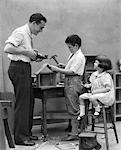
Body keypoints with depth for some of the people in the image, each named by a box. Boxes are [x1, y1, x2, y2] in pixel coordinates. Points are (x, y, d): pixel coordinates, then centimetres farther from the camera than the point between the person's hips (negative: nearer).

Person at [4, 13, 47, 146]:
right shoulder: (20, 32, -12)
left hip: (25, 68, 10)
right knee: (22, 103, -7)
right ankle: (20, 137, 1)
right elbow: (7, 49, -24)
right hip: (18, 68, -10)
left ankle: (26, 132, 24)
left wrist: (34, 56, 7)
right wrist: (27, 52, -20)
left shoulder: (29, 35, 18)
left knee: (29, 101, 14)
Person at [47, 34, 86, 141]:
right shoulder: (72, 55, 18)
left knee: (73, 109, -7)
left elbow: (72, 71, -19)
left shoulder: (79, 57, -13)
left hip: (74, 83, -10)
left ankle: (74, 133, -3)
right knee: (71, 108, 14)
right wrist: (63, 66, 8)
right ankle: (74, 128, 24)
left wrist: (57, 69, -17)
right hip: (69, 83, 10)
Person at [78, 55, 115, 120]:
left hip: (106, 95, -9)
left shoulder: (106, 76, -16)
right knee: (81, 97, -1)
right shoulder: (94, 74, 8)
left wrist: (95, 91, -22)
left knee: (91, 98, -34)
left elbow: (108, 89, -22)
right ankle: (82, 114, 2)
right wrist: (89, 85, -2)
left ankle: (97, 109, -8)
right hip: (95, 94, 9)